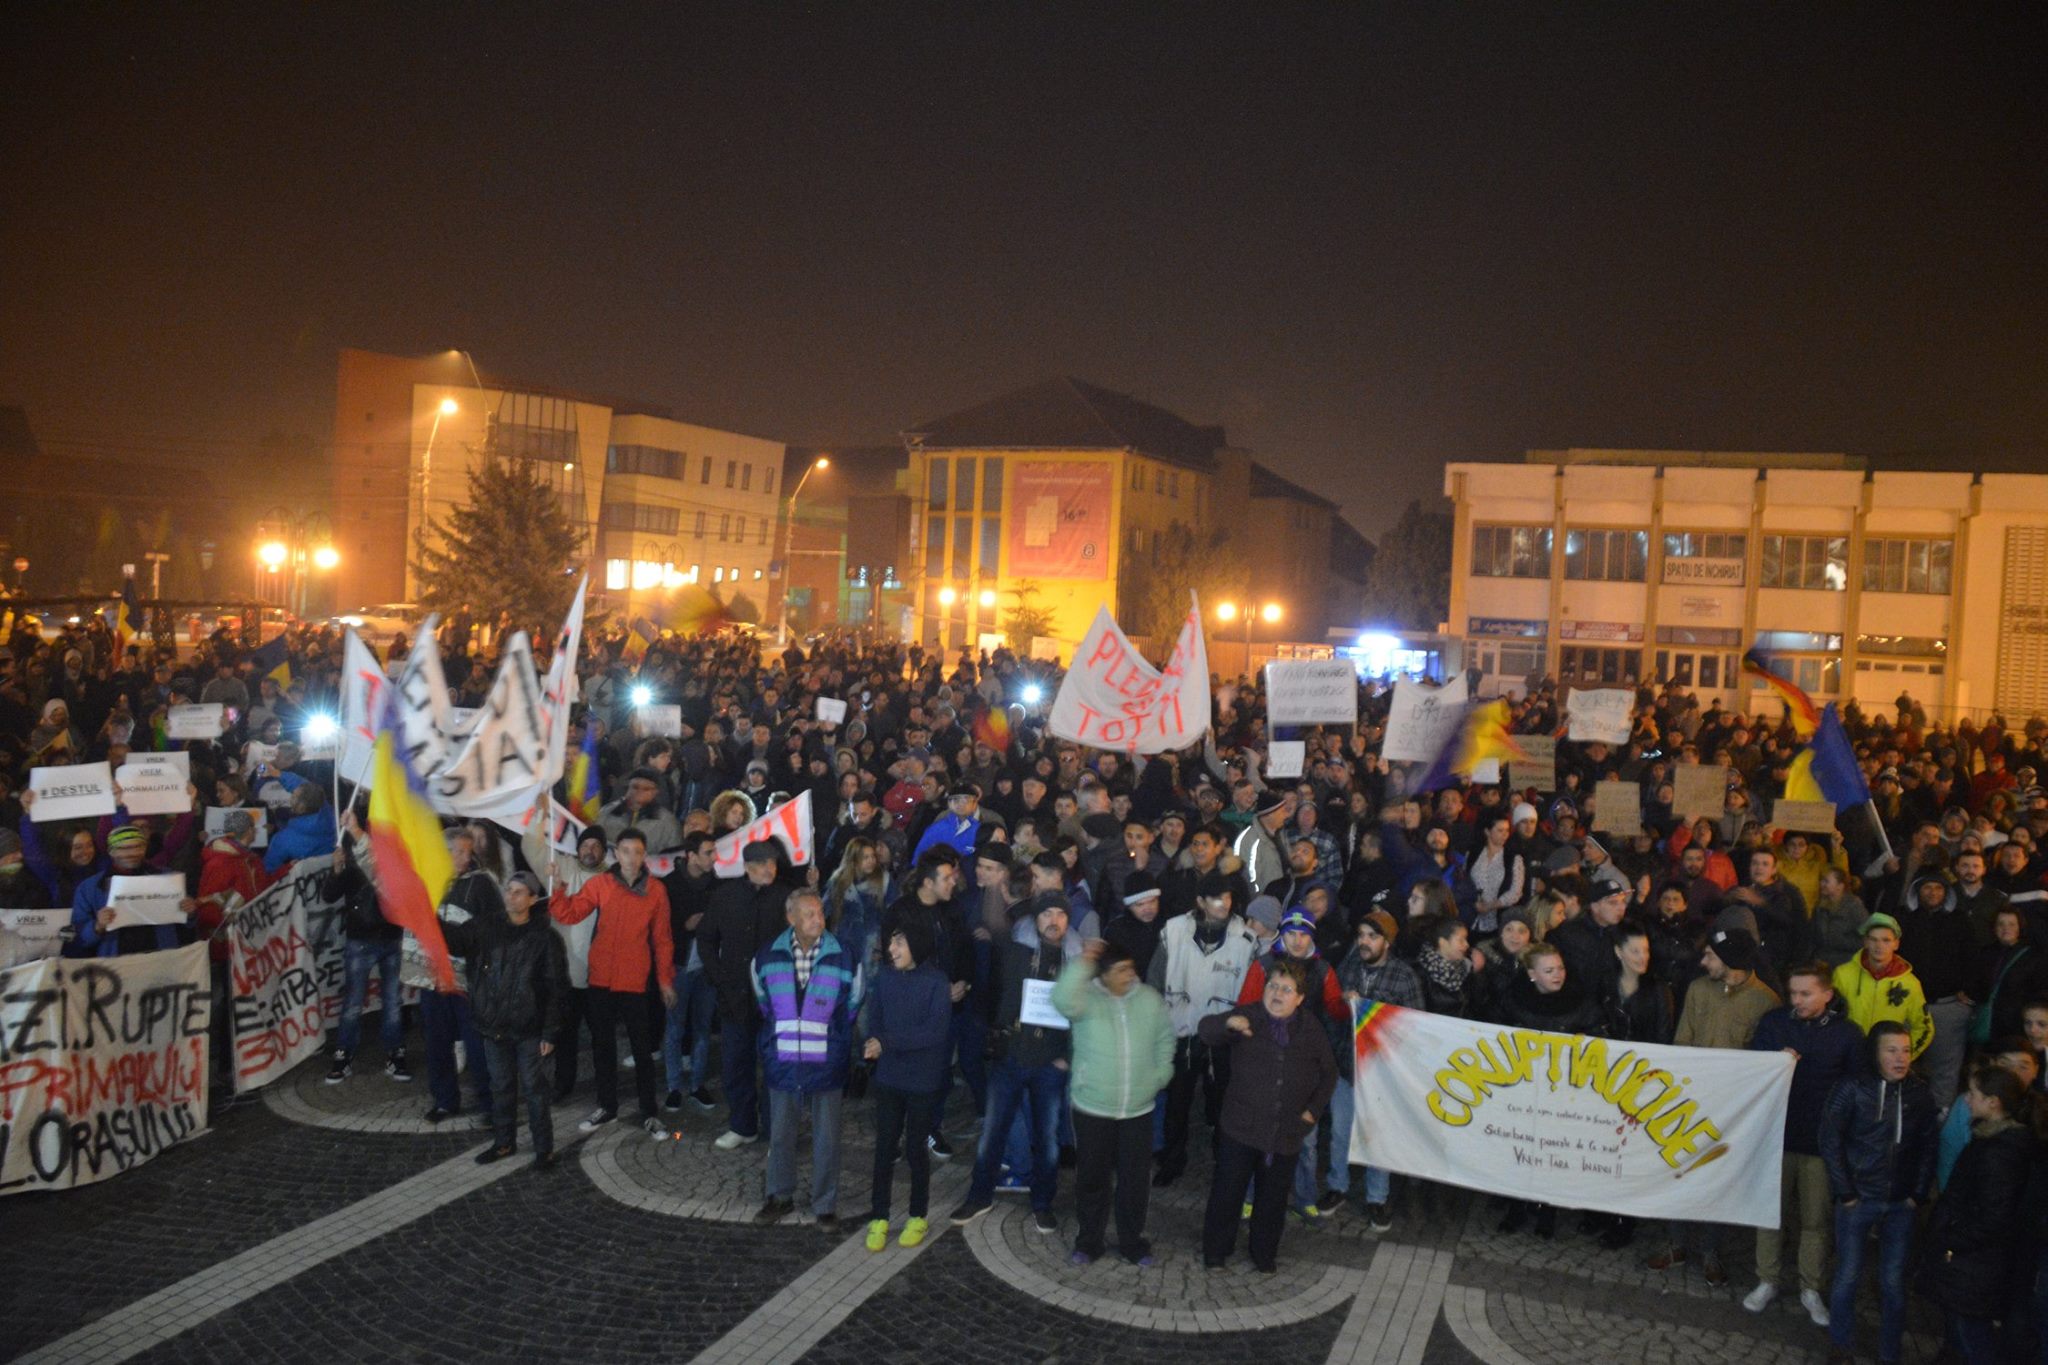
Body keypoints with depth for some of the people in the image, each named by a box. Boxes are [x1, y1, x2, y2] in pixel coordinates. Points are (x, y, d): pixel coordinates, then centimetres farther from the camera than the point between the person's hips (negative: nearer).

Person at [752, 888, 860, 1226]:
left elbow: (850, 1011, 7)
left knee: (826, 1138, 6)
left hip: (826, 1066, -2)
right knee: (780, 1133, 13)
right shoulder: (767, 958, -2)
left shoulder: (843, 959, -7)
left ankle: (825, 1204, 20)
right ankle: (780, 1196, 30)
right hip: (782, 1063, 2)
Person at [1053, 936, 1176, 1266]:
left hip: (1138, 1109, 2)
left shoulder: (1150, 999, 0)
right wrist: (1081, 964, -41)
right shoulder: (1087, 998, -11)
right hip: (1092, 1107, -2)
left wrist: (1160, 1075, 4)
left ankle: (1132, 1242, 28)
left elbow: (1164, 1039, 12)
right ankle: (1089, 1241, 29)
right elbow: (1063, 1001, -34)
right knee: (1092, 1177, 11)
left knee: (1136, 1178, 10)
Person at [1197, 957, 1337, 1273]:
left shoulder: (1312, 1032, 2)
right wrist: (1227, 1023, -45)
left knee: (1273, 1199, 15)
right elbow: (1206, 1031, -24)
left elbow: (1329, 1073, 15)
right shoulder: (1247, 1018, -8)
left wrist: (1313, 1109, 6)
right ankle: (1215, 1251, 24)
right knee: (1227, 1192, 7)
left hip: (1286, 1134, 2)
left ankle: (1265, 1254, 33)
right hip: (1241, 1128, -2)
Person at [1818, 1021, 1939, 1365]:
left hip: (1900, 1204, 2)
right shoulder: (1852, 1088, -9)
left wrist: (1918, 1194, 1)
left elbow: (1927, 1148, 7)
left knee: (1894, 1281, 7)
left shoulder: (1919, 1094, 0)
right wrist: (1844, 1193, -7)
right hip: (1858, 1199, -2)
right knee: (1848, 1276, 5)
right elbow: (1830, 1140, -6)